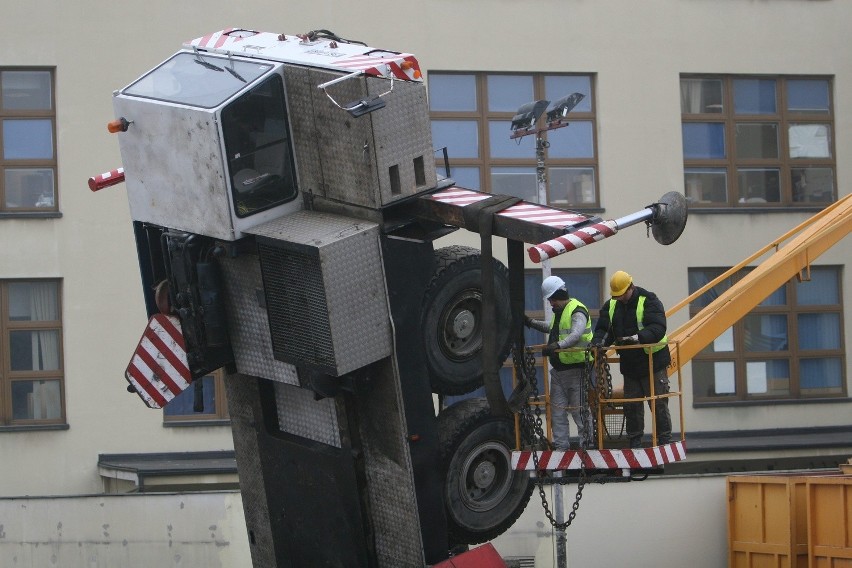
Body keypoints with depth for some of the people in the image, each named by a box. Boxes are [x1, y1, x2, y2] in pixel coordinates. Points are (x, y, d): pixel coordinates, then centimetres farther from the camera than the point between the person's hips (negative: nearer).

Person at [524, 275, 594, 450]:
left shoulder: (577, 310, -13)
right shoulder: (559, 312, 19)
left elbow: (576, 334, -30)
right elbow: (551, 327, 38)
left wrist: (558, 345, -42)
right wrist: (532, 323, 27)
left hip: (575, 368, -9)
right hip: (558, 369, 9)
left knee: (580, 410, -5)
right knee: (557, 410, 9)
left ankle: (587, 444, 3)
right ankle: (561, 446, 14)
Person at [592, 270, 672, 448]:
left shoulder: (648, 301, -13)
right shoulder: (611, 306, 5)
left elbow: (658, 328, -24)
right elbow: (602, 328, 5)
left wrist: (639, 337, -40)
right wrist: (598, 341, -18)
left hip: (653, 361, -6)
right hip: (629, 365, 6)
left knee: (659, 403, -1)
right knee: (631, 405, 9)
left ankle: (665, 439, 7)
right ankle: (635, 441, 18)